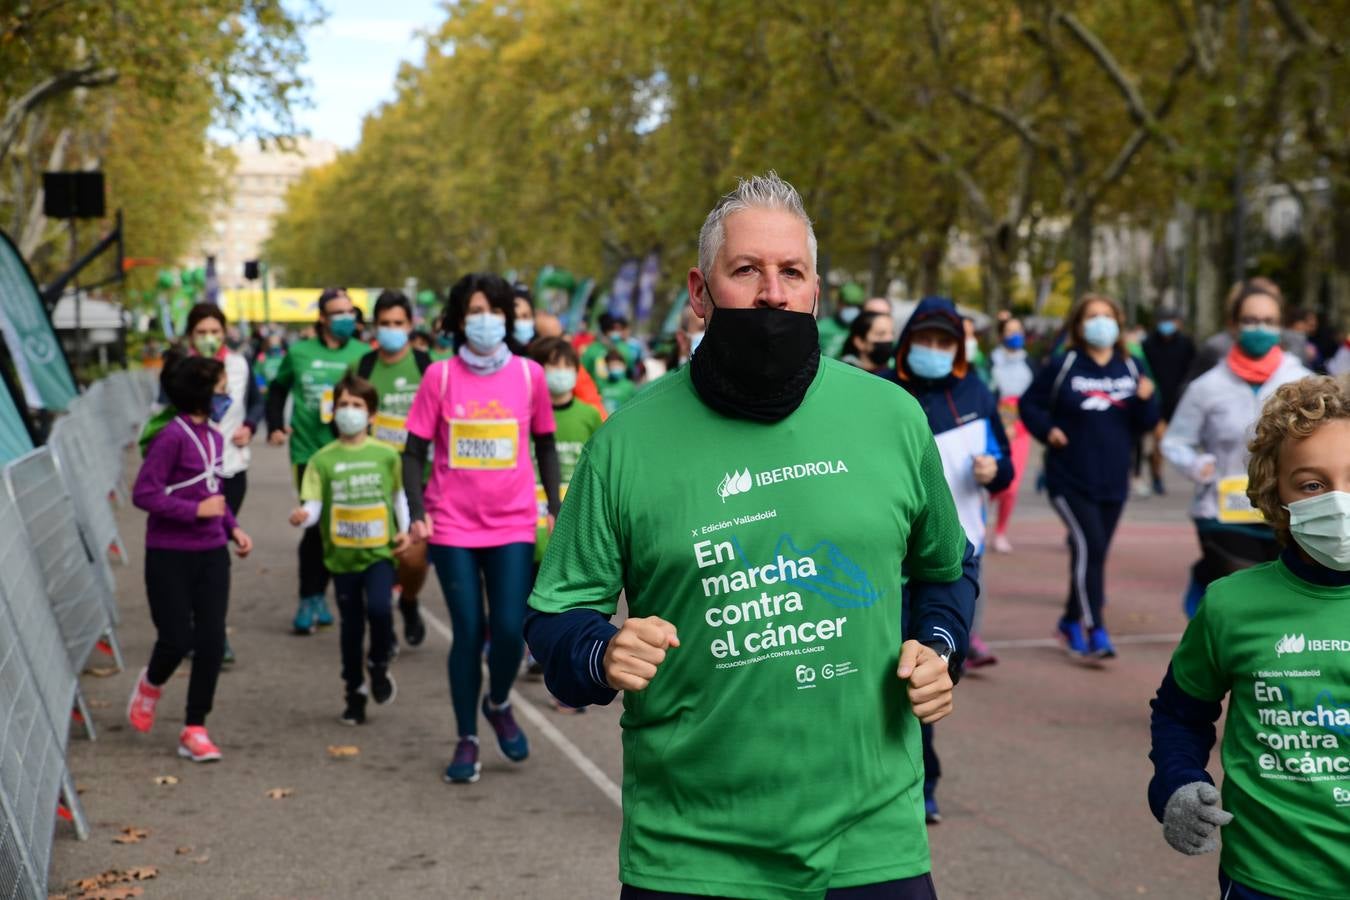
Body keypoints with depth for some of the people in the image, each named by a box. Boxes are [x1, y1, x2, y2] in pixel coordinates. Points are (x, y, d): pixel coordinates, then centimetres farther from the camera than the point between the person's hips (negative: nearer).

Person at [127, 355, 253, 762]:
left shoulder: (214, 437, 8)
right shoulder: (172, 436, -15)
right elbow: (143, 493, -17)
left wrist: (233, 527, 7)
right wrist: (196, 510, -19)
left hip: (211, 553, 6)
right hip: (170, 556, -6)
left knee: (211, 642, 2)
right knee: (177, 639, -2)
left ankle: (194, 729, 12)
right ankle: (151, 683, 33)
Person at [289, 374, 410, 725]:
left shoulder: (386, 454, 1)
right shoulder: (323, 459, -2)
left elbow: (399, 494, 14)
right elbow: (313, 504, -7)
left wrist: (404, 529, 4)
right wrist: (303, 516, -28)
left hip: (379, 552, -1)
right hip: (342, 555, 1)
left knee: (379, 608, -23)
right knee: (351, 626, 10)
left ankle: (379, 667, 5)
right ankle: (355, 693, 26)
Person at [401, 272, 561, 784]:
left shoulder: (528, 374, 2)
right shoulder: (440, 376, -2)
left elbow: (546, 446, 12)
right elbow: (414, 451, 1)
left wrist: (555, 508, 5)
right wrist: (417, 513, -10)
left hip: (513, 526, 1)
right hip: (453, 526, -1)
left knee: (510, 631, -6)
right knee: (468, 633, 2)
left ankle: (499, 705, 26)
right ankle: (467, 740, 18)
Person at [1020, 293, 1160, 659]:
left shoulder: (1130, 367, 8)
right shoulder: (1063, 365, -3)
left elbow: (1144, 425, 9)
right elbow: (1029, 403, 4)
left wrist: (1147, 401, -11)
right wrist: (1047, 430, -12)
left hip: (1113, 480, 5)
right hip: (1070, 478, -5)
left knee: (1095, 553, 12)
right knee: (1089, 545, -18)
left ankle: (1072, 621, 31)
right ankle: (1095, 630, -16)